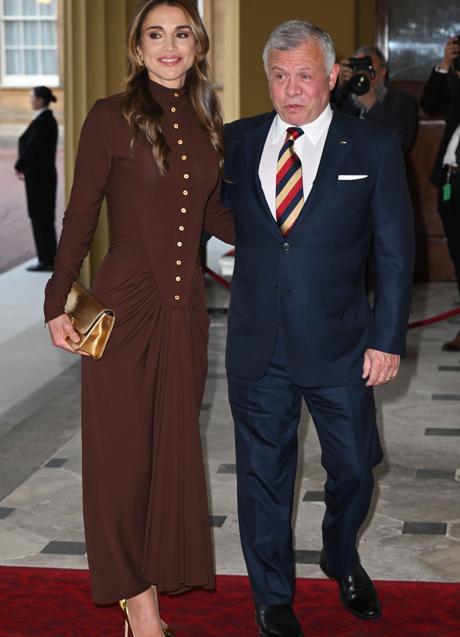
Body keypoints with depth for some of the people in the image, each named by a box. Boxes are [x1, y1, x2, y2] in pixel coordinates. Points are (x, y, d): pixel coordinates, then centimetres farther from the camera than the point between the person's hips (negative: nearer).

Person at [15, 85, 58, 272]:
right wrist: (24, 167, 6)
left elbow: (31, 148, -18)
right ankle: (49, 259, 17)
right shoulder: (49, 119, 12)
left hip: (38, 176, -10)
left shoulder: (41, 122, -18)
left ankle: (45, 261, 1)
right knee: (45, 218, 13)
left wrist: (19, 167, -2)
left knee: (40, 218, -4)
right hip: (45, 174, 10)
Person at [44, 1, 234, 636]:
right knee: (122, 451, 4)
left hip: (186, 307, 5)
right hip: (124, 305, -4)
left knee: (174, 445, 11)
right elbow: (79, 217, -5)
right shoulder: (112, 118, -7)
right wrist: (58, 302, -8)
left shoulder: (206, 123, 8)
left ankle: (158, 578, 28)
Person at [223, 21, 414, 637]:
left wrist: (387, 340, -6)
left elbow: (395, 253, -2)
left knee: (353, 467, 10)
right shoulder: (236, 142, 3)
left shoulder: (373, 148, -3)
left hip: (338, 344, -1)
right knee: (263, 471, 12)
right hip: (257, 347, 2)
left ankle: (341, 557, 42)